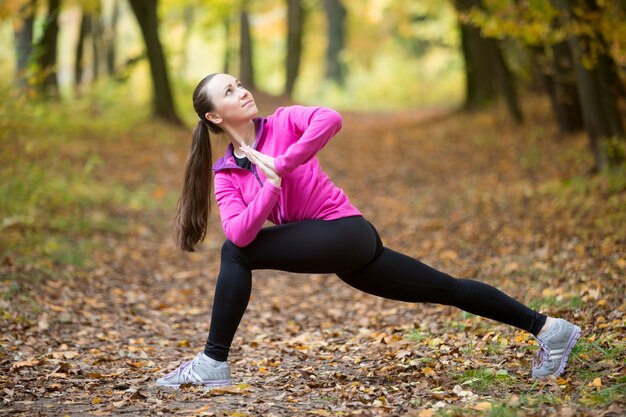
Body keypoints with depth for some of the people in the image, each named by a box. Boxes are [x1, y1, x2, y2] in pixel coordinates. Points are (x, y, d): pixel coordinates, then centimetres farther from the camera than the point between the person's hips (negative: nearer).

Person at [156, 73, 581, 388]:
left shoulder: (283, 122, -2)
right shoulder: (224, 175, 9)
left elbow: (331, 119, -24)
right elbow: (240, 232, -8)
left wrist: (279, 164, -21)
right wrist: (271, 186, -20)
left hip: (346, 231, -7)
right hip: (339, 253, 7)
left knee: (236, 254, -16)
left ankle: (213, 363, -5)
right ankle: (548, 328, 19)